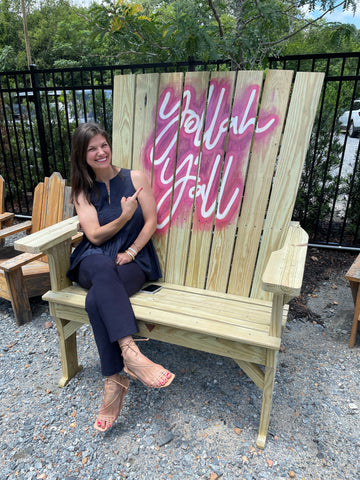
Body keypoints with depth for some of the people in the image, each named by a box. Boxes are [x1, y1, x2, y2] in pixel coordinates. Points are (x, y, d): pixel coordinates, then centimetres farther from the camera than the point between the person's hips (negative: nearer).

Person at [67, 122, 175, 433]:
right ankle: (130, 352, -47)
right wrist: (124, 216, -16)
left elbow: (151, 221, 2)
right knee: (103, 267, -39)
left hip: (133, 260, -1)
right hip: (93, 261, 1)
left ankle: (114, 379, -27)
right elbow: (95, 235, -2)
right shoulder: (83, 191, 10)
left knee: (96, 299, -33)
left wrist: (131, 252, -11)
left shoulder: (135, 178, 7)